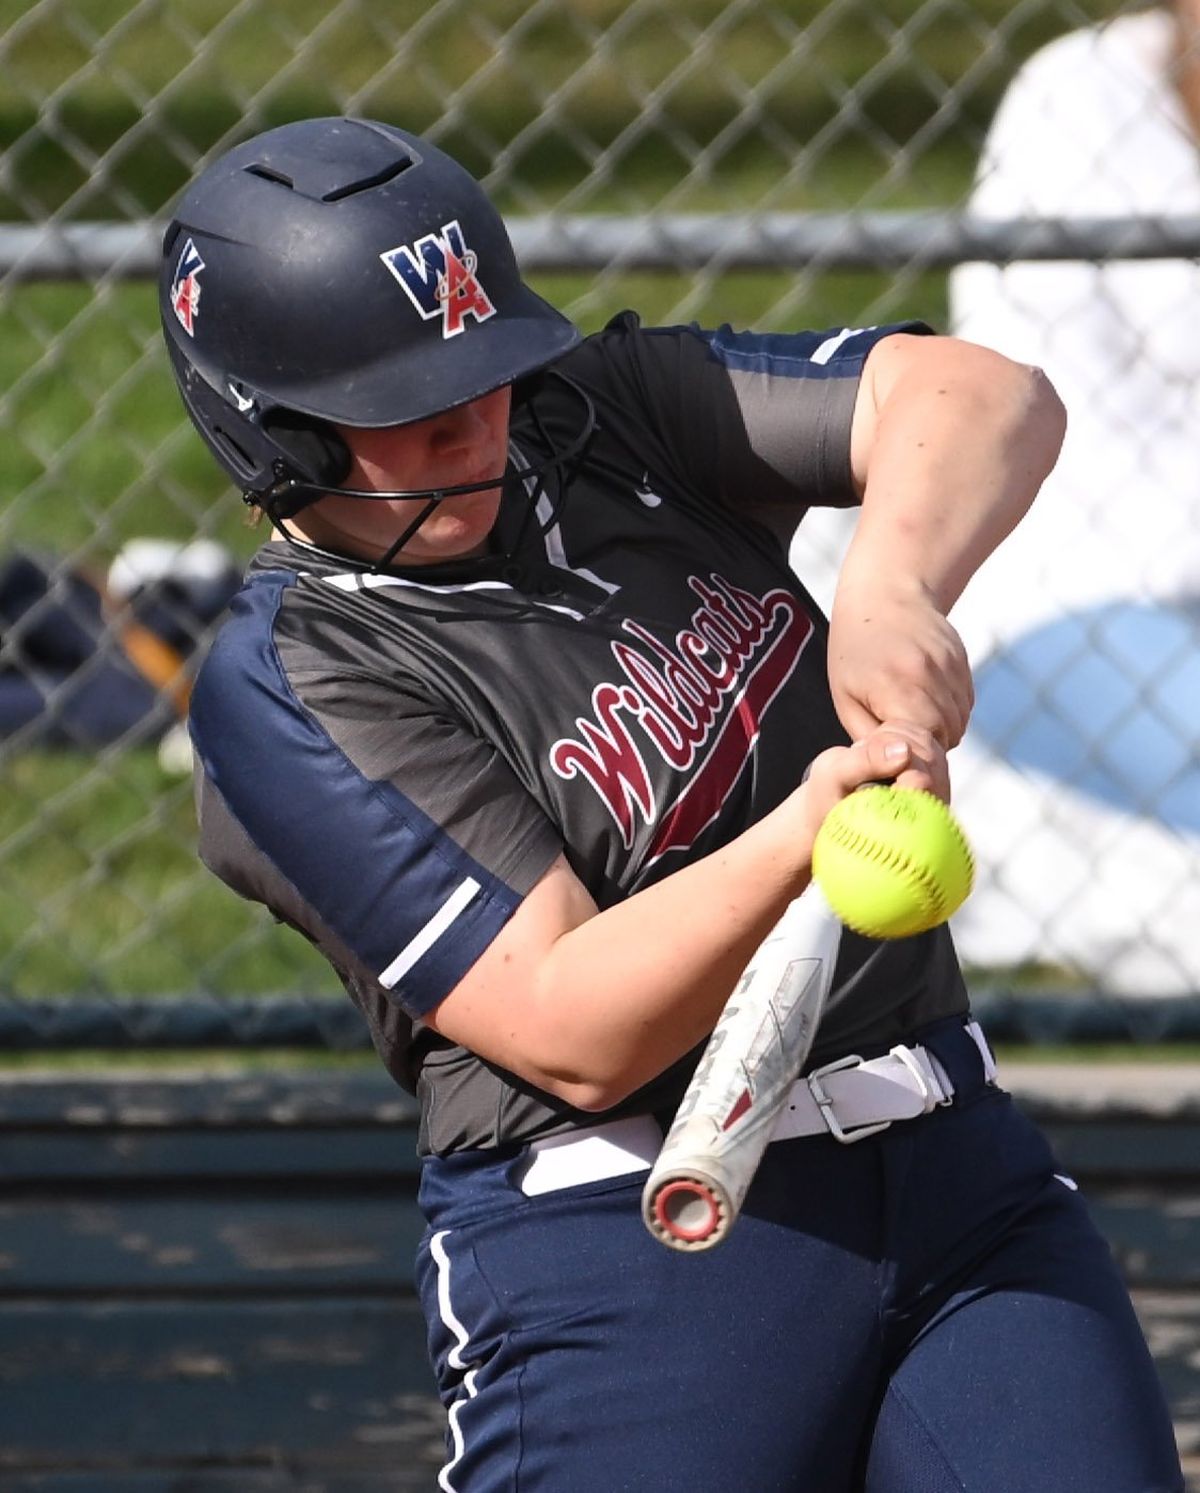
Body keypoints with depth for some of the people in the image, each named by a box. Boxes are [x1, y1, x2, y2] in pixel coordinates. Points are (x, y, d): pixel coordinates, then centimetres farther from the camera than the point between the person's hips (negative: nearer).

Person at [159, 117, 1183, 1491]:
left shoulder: (607, 408, 8)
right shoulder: (283, 689, -10)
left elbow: (984, 399, -2)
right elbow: (573, 1038, -17)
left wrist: (888, 592, -22)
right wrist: (805, 839, -32)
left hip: (959, 1170, 5)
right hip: (625, 1242, -5)